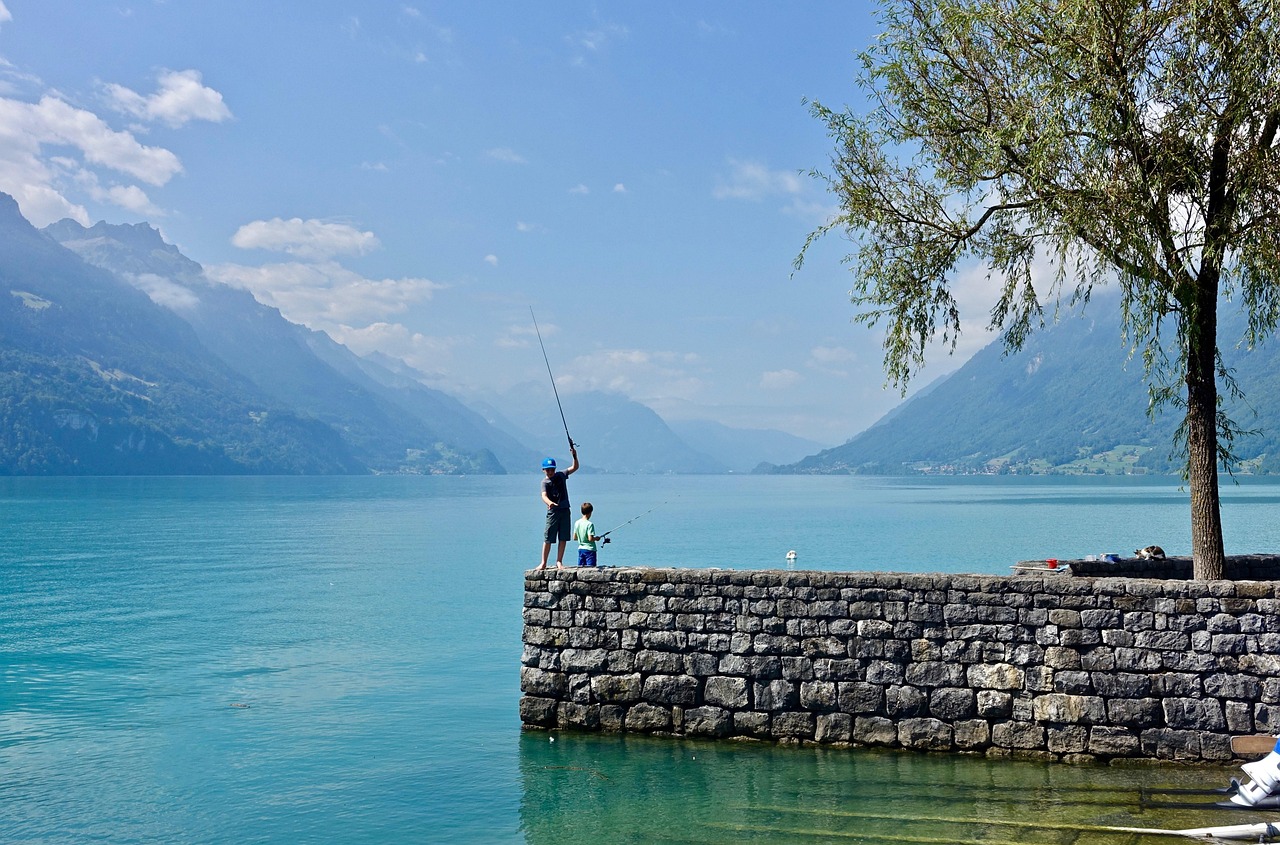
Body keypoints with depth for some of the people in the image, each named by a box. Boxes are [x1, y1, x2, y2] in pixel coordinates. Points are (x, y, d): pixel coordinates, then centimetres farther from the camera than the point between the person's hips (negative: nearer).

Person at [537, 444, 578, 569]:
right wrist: (549, 503, -43)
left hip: (565, 510, 4)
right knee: (548, 539, -2)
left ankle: (559, 562, 12)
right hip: (553, 512, -4)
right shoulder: (545, 482, -6)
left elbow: (574, 467, 8)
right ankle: (543, 563, 5)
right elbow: (544, 495, -22)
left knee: (563, 538, 5)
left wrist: (574, 456, -9)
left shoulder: (561, 475, 7)